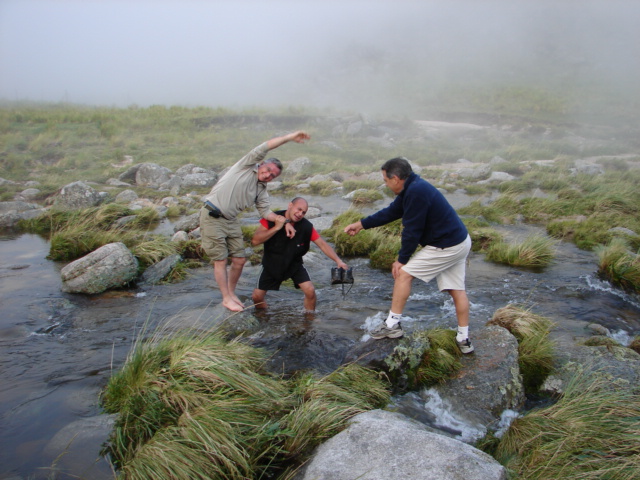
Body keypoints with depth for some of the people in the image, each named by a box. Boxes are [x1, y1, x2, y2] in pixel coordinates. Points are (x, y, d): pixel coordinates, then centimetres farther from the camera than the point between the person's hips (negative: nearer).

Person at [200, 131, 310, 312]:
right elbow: (264, 147, -14)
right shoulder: (247, 166, -5)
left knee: (240, 260, 6)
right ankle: (226, 298, 10)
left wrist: (285, 222, -5)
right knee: (220, 260, -1)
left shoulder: (261, 190, 11)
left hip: (231, 221, 7)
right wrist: (290, 137, -15)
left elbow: (265, 211, 8)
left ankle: (231, 293, 26)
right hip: (212, 217, -7)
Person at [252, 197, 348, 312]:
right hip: (271, 264, 0)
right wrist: (276, 228, -36)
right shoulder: (271, 219, -22)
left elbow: (322, 244, -17)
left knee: (310, 291, -15)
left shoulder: (306, 226, -20)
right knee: (257, 296, -4)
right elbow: (255, 241, -28)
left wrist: (338, 261, -29)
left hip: (294, 264, 0)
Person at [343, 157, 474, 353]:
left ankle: (392, 324, 4)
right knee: (457, 290, 14)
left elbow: (412, 230, -20)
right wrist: (361, 224, 25)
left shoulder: (416, 192, -23)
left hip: (445, 247, -10)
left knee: (403, 273, -4)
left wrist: (402, 259, -8)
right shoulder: (412, 188, 9)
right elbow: (391, 212, 19)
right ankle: (464, 339, 23)